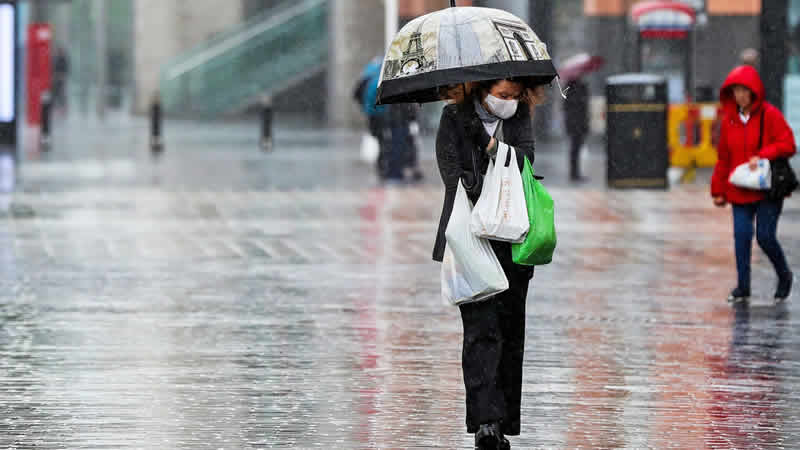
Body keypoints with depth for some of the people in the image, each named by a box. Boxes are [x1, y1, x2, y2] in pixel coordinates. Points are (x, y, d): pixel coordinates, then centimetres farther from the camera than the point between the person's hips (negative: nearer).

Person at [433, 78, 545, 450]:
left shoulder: (520, 116, 10)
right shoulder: (454, 119, 1)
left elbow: (525, 157, -5)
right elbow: (456, 177, -8)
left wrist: (497, 150, -23)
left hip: (512, 242, 4)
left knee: (510, 331, 4)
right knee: (481, 329, -14)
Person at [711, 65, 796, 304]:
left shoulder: (770, 115, -6)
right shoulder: (729, 119, 9)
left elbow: (788, 145, -10)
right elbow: (723, 158, 15)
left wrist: (761, 156, -23)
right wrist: (718, 190, 14)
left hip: (768, 189, -4)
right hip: (740, 191, 4)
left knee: (765, 237, -6)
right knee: (741, 235, -3)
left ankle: (784, 276, 20)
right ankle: (743, 288, 4)